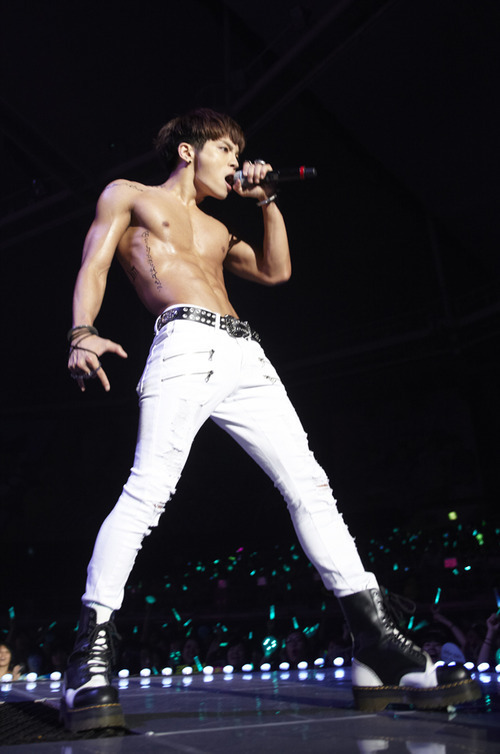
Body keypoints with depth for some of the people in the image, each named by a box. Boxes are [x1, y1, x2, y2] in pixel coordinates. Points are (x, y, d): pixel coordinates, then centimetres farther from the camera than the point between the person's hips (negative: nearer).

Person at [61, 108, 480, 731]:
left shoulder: (216, 229, 36)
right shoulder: (128, 196, 20)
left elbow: (276, 271, 30)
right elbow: (92, 268, 6)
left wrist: (266, 200, 27)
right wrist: (82, 334, -13)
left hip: (245, 357, 6)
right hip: (186, 344, -6)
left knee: (309, 485, -6)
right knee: (148, 489, -23)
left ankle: (377, 646, -7)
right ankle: (91, 654, -18)